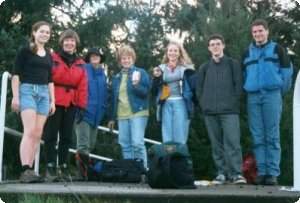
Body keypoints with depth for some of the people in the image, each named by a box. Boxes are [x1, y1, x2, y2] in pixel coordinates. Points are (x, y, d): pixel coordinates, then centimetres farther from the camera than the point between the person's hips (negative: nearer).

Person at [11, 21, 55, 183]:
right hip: (27, 90, -6)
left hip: (44, 93, 6)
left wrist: (52, 101, 15)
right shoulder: (25, 51, 3)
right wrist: (15, 96, -11)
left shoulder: (48, 56, 19)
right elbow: (16, 74, -2)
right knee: (30, 131, -18)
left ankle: (29, 170, 2)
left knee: (38, 134, 0)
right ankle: (25, 170, -23)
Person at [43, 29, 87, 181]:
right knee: (51, 134, -2)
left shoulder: (80, 64, 12)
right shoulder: (53, 58, -1)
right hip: (54, 102, -4)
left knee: (66, 136, 9)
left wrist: (81, 105, 1)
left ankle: (63, 166, 16)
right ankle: (50, 167, 1)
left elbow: (82, 86, 7)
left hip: (71, 104, 4)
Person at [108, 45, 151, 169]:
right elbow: (113, 98, 19)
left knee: (137, 143, -13)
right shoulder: (116, 77, 17)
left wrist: (136, 84, -25)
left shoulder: (141, 72, 2)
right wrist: (112, 117, 18)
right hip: (122, 115, 5)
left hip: (138, 113, -5)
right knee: (125, 145, 5)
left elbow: (146, 92, -6)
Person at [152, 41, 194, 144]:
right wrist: (156, 77, -3)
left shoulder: (186, 67, 8)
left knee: (180, 139, -5)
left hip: (181, 103, -2)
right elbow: (154, 91, 13)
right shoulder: (161, 68, 15)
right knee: (167, 139, 1)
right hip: (166, 104, 3)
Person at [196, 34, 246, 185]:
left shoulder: (233, 64, 9)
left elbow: (238, 85, 3)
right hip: (210, 112, 3)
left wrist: (233, 103, -6)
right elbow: (199, 88, 15)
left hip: (229, 110, -3)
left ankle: (236, 173, -10)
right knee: (217, 144, 4)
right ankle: (222, 173, 9)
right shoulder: (204, 68, 16)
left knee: (232, 142, -12)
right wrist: (204, 104, 3)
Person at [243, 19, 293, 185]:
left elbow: (287, 70, 5)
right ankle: (261, 171, 4)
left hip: (272, 95, -3)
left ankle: (273, 172, -5)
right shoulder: (247, 53, 18)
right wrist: (248, 90, 11)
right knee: (258, 137, 1)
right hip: (253, 97, 3)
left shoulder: (277, 49, 8)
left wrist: (281, 91, 4)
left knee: (272, 136, -6)